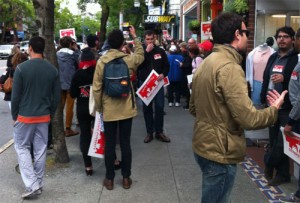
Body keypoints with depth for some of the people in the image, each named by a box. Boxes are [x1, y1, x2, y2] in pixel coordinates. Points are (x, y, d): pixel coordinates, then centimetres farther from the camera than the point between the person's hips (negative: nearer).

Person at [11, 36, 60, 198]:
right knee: (41, 149, 11)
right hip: (44, 117, 4)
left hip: (25, 116, -3)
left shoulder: (21, 68, -13)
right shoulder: (53, 70, -1)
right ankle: (39, 184, 20)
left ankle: (32, 184, 1)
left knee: (22, 147, 10)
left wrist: (14, 116, 3)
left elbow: (15, 96, -10)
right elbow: (56, 97, 3)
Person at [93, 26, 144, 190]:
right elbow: (140, 55, 19)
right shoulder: (129, 59, -6)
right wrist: (135, 37, 24)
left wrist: (98, 107, 5)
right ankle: (126, 177, 17)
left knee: (109, 144, 7)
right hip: (126, 109, 1)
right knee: (125, 143, 9)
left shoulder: (101, 61, -8)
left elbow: (96, 88, -7)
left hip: (108, 110, -1)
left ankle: (109, 178, 16)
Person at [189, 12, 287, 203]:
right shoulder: (229, 67, -22)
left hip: (203, 146, 9)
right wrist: (274, 108, -8)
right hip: (219, 152, -9)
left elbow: (194, 108, 17)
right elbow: (248, 119, -25)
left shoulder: (205, 63, 9)